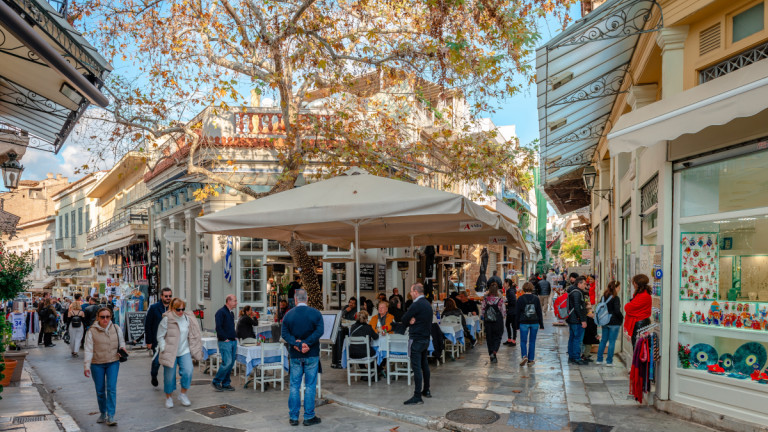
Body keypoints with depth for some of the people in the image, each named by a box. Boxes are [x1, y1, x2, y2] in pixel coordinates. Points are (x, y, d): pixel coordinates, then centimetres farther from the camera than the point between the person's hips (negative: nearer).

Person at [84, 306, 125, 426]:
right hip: (97, 364, 0)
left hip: (113, 362, 0)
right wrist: (87, 366, -14)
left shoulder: (116, 329, 0)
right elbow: (88, 350, -8)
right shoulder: (91, 332, -7)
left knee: (111, 388, -9)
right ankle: (103, 414, 30)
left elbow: (121, 341, 15)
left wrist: (122, 348, -7)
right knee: (100, 391, 10)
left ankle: (110, 416, -6)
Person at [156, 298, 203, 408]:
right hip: (170, 352, -3)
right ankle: (169, 397, 27)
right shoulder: (166, 319, -10)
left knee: (188, 371, -13)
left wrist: (194, 350, 8)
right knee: (169, 375, 5)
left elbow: (192, 336, 14)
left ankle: (183, 393, 8)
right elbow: (160, 336, -4)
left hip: (184, 351, 3)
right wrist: (164, 349, -12)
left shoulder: (188, 319, 3)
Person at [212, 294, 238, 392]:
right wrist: (225, 338, -16)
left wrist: (235, 336, 14)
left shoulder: (231, 313, 17)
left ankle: (226, 383, 18)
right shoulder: (221, 312, -11)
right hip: (225, 342, -8)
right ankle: (216, 382, 2)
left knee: (231, 363, 9)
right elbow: (218, 328, -18)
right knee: (227, 362, -13)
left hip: (233, 341, 9)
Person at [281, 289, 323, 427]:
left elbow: (285, 334, -9)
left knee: (294, 386, 9)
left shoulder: (288, 315, 0)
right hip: (312, 354, -1)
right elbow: (319, 331, -15)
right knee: (310, 386, 5)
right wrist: (307, 343, -17)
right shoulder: (316, 313, -5)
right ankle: (309, 417, 9)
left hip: (295, 355, 2)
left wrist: (297, 344, -15)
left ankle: (293, 417, 14)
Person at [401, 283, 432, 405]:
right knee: (424, 364, 18)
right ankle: (426, 390, 29)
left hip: (416, 339, -10)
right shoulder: (427, 304, 11)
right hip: (425, 338, 10)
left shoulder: (417, 305, -18)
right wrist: (412, 321, -7)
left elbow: (403, 320, -15)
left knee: (416, 367, -8)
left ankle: (417, 396, -8)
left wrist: (410, 321, 2)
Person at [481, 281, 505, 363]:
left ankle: (492, 356, 17)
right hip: (498, 320, -2)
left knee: (489, 338, 12)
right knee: (497, 337, 9)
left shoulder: (485, 298, -5)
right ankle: (494, 352, -12)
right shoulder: (500, 299, -12)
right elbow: (503, 311, -7)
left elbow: (483, 309, 0)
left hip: (488, 321, 2)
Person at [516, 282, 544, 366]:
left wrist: (517, 324, 6)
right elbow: (540, 312, 4)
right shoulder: (536, 299, 1)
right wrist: (541, 324, 10)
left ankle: (524, 356, -16)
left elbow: (517, 313, -2)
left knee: (523, 341, 6)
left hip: (523, 323, -2)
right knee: (532, 341, 10)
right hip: (534, 323, 2)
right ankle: (531, 360, 11)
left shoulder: (520, 299, -4)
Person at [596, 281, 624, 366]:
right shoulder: (615, 298, -14)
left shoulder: (604, 297, 7)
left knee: (603, 340, 14)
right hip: (614, 322, -6)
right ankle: (609, 361, 4)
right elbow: (617, 311, -17)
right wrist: (622, 318, -1)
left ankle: (599, 359, 16)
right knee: (612, 342, 1)